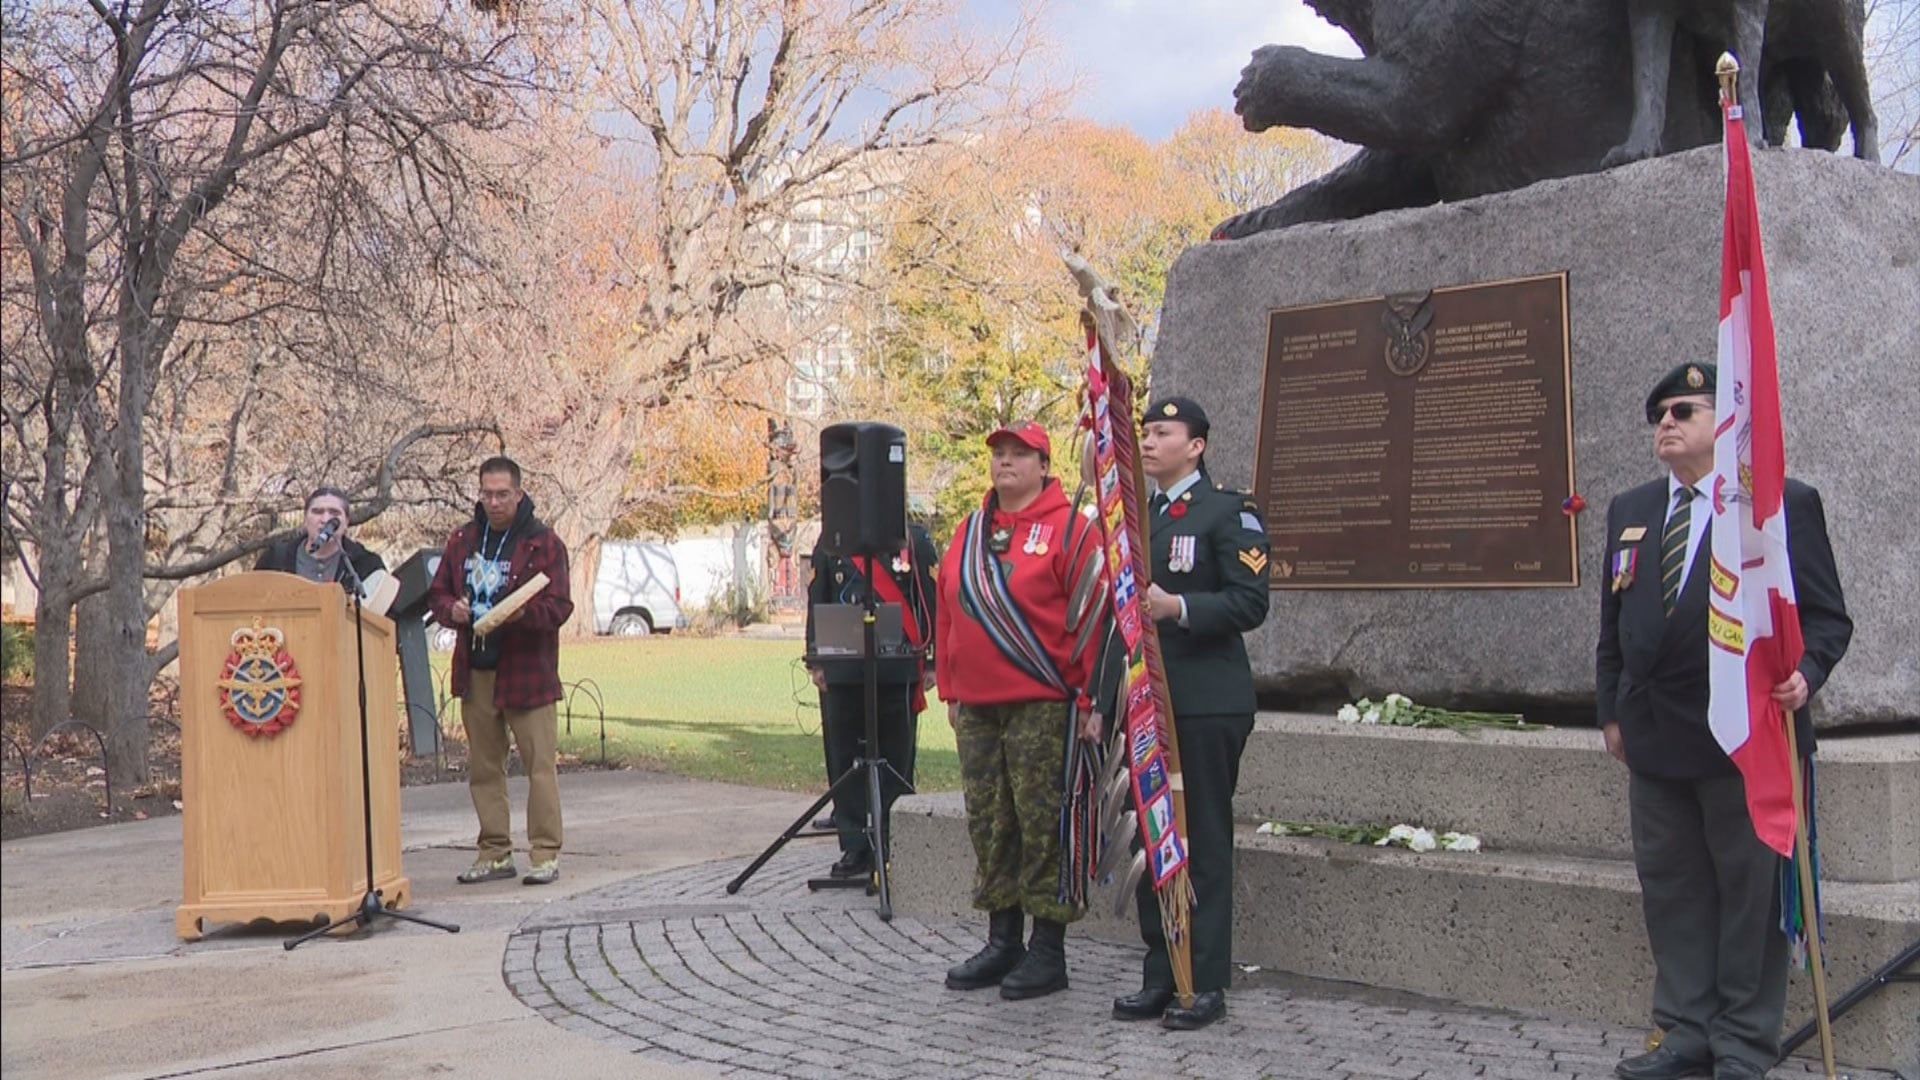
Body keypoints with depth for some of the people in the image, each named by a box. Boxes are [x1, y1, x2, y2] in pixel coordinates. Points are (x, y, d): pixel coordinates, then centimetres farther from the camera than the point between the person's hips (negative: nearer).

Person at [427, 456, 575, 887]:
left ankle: (545, 854, 2)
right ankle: (495, 853, 17)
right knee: (483, 767, 9)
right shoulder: (462, 540, 12)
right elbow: (436, 594, 16)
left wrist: (524, 613, -29)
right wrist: (451, 609, -7)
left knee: (540, 764, -4)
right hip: (475, 672, 5)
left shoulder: (542, 542, -3)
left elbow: (559, 606, -9)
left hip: (527, 671, -5)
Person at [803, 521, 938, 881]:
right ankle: (854, 847, 12)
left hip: (899, 672, -2)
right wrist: (816, 662, 6)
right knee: (843, 760, 4)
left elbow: (934, 601, 3)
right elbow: (816, 603, 11)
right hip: (843, 672, 2)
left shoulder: (915, 540, 4)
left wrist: (932, 662, -1)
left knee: (896, 762, 3)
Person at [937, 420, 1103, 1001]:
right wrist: (950, 691, 16)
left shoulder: (1068, 529, -4)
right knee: (989, 825, 10)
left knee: (1042, 826, -3)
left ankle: (1048, 952, 6)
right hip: (976, 709, 7)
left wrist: (1089, 698, -12)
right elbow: (948, 616, 19)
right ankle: (1002, 943, 20)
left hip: (1043, 707, -6)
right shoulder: (969, 533, 16)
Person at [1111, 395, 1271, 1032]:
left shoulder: (1229, 512, -4)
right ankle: (1160, 976, 16)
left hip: (1205, 704, -7)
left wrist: (1177, 608, -25)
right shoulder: (1135, 515, 18)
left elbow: (1250, 602, -13)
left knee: (1204, 842, -2)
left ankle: (1206, 984, 5)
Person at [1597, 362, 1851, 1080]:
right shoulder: (1629, 511, 15)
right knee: (1671, 887, 10)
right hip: (1655, 738, 6)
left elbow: (1826, 614, -4)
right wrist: (1612, 710, 14)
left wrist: (1804, 671, -22)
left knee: (1750, 890, 2)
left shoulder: (1784, 503, -3)